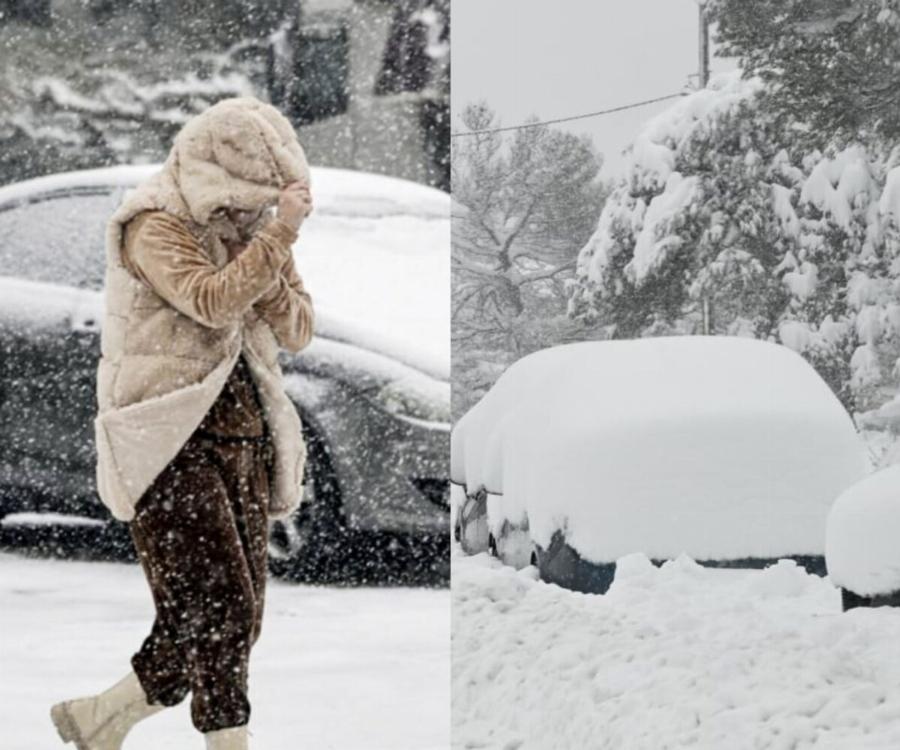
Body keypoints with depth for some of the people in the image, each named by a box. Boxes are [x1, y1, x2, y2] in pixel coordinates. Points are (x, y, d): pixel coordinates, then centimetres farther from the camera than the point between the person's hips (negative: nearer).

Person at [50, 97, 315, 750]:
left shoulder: (249, 228, 15)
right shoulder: (156, 225, -7)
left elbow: (298, 331, 11)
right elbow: (211, 301, -23)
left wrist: (272, 279, -7)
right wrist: (279, 235, -21)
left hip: (241, 438, 7)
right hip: (171, 442, -7)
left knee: (237, 621, 4)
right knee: (220, 608, -16)